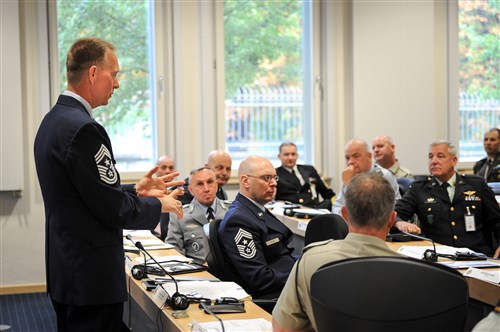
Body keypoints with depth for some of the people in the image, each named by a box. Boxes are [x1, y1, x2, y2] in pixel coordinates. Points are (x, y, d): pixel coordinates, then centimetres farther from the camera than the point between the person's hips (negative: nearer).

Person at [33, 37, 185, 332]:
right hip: (92, 276, -10)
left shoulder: (53, 120, 10)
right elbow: (114, 210, -19)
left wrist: (135, 191, 12)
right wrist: (159, 205, -3)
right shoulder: (83, 128, -21)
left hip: (65, 269, 10)